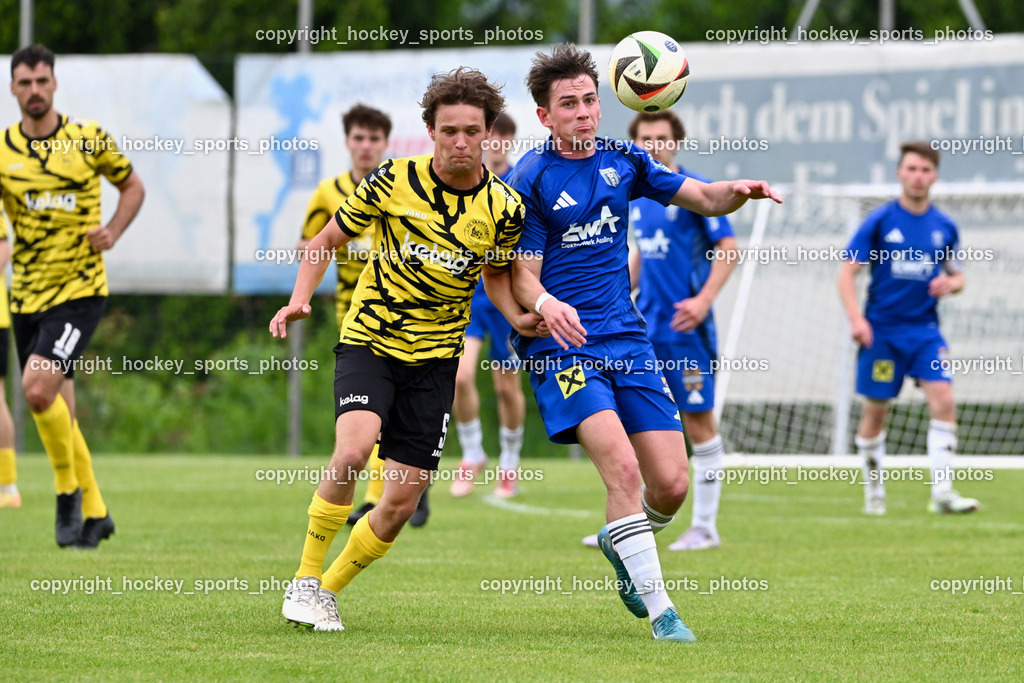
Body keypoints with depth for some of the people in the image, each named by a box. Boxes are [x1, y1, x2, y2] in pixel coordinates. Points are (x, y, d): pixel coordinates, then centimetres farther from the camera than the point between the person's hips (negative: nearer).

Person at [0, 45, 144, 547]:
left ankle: (68, 489, -4)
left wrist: (113, 231, -5)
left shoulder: (89, 139, -1)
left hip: (80, 289, -4)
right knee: (55, 413, 8)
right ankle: (94, 512, 24)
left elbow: (133, 186, 12)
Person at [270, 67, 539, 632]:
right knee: (354, 448, -28)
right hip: (369, 341, -2)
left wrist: (518, 317, -5)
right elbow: (328, 239, 4)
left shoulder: (504, 208, -4)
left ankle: (328, 589, 23)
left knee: (400, 505, -1)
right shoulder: (394, 181, -8)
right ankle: (304, 582, -12)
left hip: (434, 358, 2)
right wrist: (299, 299, -11)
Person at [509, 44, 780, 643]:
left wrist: (738, 191, -9)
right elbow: (522, 273, -8)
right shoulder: (531, 179, -6)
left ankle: (623, 549, 32)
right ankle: (660, 610, -19)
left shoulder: (620, 160, 10)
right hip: (563, 345, -5)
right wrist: (544, 304, -30)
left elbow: (703, 199, 14)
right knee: (622, 466, -23)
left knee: (672, 484, -1)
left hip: (627, 339, 5)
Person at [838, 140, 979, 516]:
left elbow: (957, 276, 17)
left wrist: (950, 283, -8)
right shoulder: (880, 221, -4)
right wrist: (856, 318, -17)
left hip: (925, 329, 2)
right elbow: (847, 272, -4)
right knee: (876, 410, 4)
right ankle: (874, 492, 22)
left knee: (943, 400, -15)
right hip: (882, 330, -2)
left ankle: (942, 492, -14)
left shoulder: (944, 227, 6)